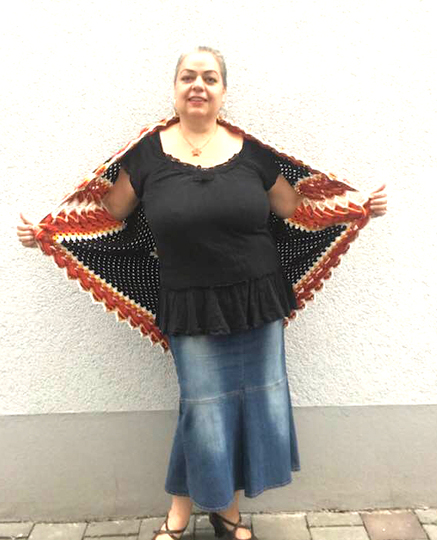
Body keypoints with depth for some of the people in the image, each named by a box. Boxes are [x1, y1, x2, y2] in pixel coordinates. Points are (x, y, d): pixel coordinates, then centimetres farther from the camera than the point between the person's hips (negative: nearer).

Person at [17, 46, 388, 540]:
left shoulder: (251, 152, 3)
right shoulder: (148, 153, 0)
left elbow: (296, 209, 10)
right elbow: (109, 214, 8)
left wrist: (363, 208, 8)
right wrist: (43, 232, 3)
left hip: (258, 305, 3)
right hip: (191, 312, -2)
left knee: (256, 404, 11)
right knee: (205, 411, 6)